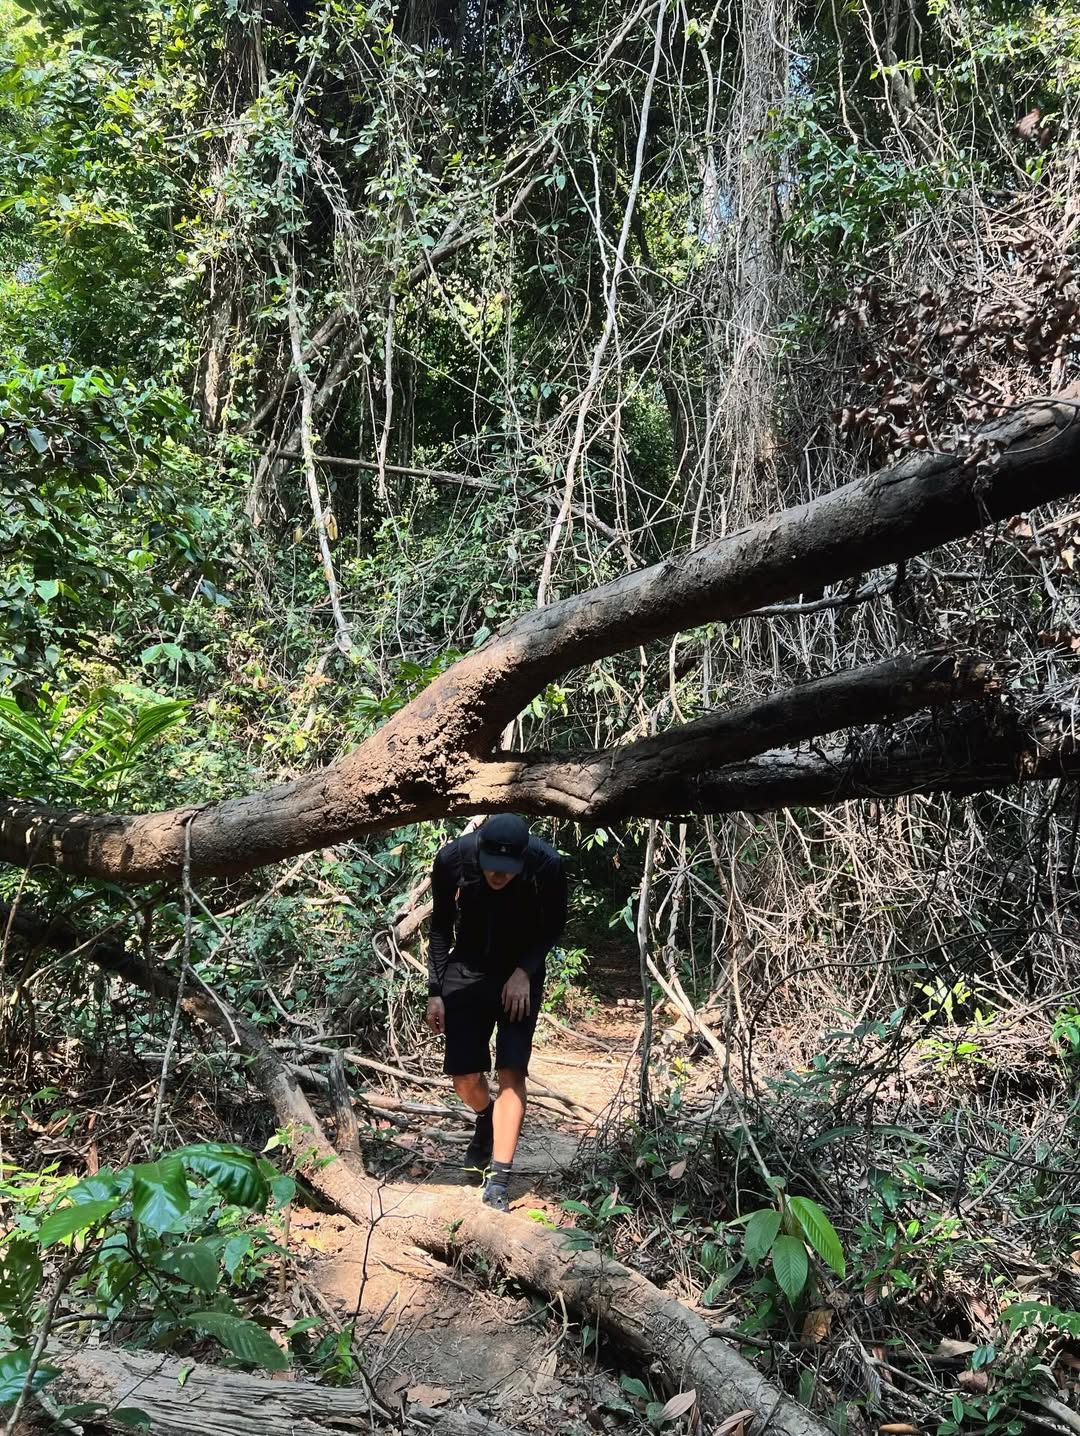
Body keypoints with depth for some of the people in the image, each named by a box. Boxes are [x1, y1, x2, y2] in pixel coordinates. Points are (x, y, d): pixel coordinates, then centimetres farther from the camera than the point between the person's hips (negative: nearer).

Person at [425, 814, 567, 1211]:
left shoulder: (546, 865, -25)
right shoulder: (453, 859, -22)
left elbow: (553, 927, -5)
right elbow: (440, 926, -4)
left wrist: (524, 972, -18)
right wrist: (435, 991, -5)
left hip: (520, 974, -1)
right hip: (468, 970, 2)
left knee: (512, 1071, -12)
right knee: (464, 1076, 2)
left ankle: (497, 1183, -9)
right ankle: (486, 1122, 37)